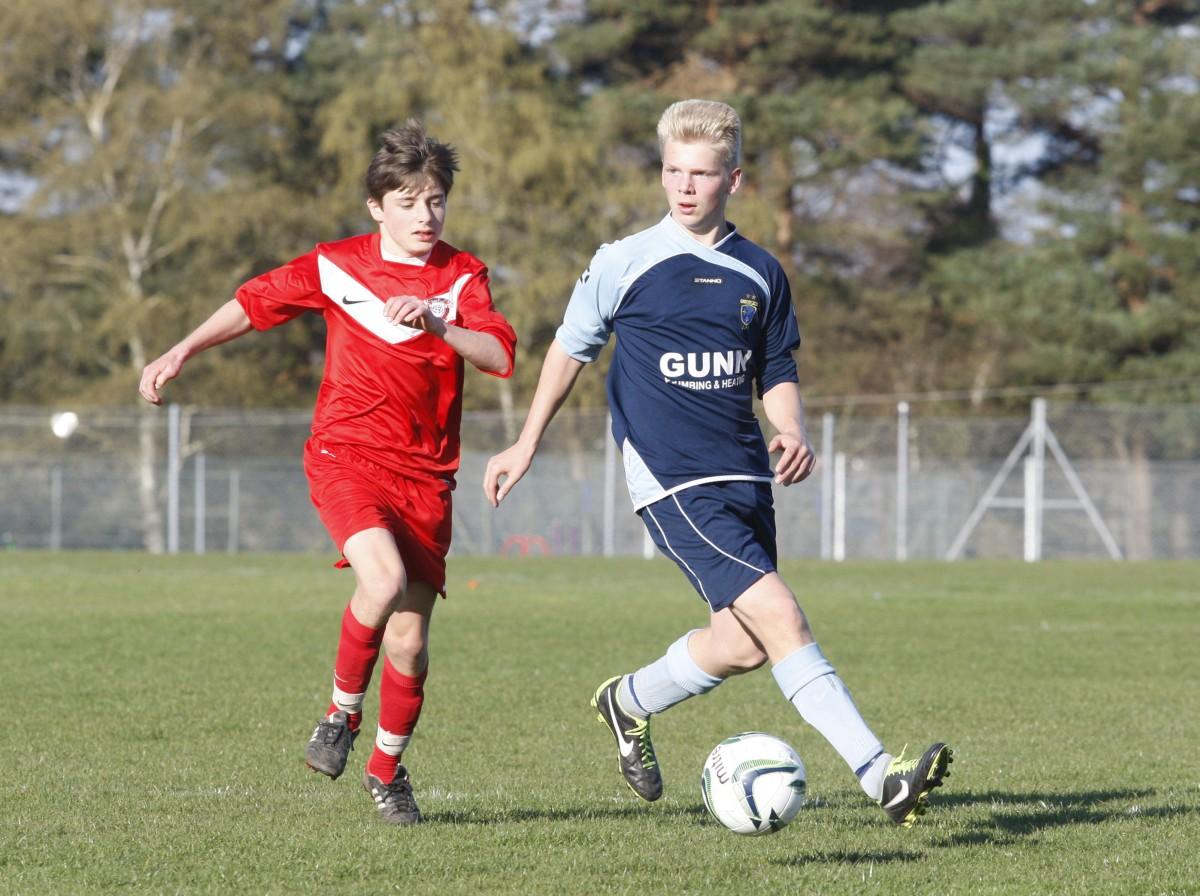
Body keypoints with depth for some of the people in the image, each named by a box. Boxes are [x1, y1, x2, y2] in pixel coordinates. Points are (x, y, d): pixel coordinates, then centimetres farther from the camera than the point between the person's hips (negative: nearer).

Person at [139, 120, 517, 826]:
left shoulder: (461, 275, 3)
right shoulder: (337, 265, 2)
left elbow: (500, 357, -10)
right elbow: (256, 302, 14)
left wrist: (438, 324, -25)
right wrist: (181, 354, 8)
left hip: (426, 475, 2)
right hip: (347, 454, -2)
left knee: (410, 642, 0)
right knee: (384, 580, -30)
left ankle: (388, 768, 26)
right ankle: (342, 714, -4)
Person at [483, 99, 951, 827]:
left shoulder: (760, 274, 8)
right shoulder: (624, 264, -2)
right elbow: (572, 349, 10)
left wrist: (794, 434, -2)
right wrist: (527, 446, 14)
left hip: (746, 479, 6)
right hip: (673, 484, -6)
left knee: (743, 644, 5)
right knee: (781, 617, -18)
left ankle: (629, 702, 34)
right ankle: (879, 774, -22)